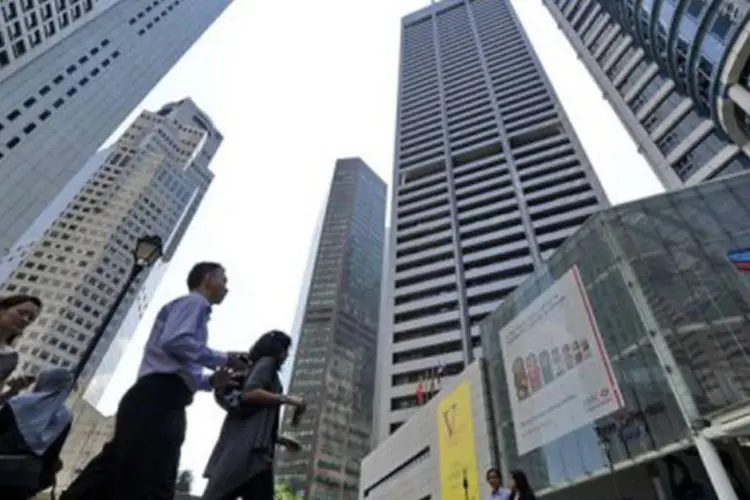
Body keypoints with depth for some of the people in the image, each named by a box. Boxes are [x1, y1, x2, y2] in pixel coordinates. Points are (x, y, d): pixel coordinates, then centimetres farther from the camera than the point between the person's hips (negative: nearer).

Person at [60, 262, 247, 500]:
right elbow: (175, 341, -18)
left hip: (156, 400, 10)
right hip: (157, 400, -10)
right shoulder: (194, 302, 1)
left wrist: (211, 380, 15)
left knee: (116, 475, 8)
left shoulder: (192, 307, 30)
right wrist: (222, 359, -10)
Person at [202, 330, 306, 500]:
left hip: (252, 448, 9)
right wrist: (287, 399, -10)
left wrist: (282, 440, 26)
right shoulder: (266, 363, 4)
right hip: (247, 447, -9)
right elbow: (249, 393, -17)